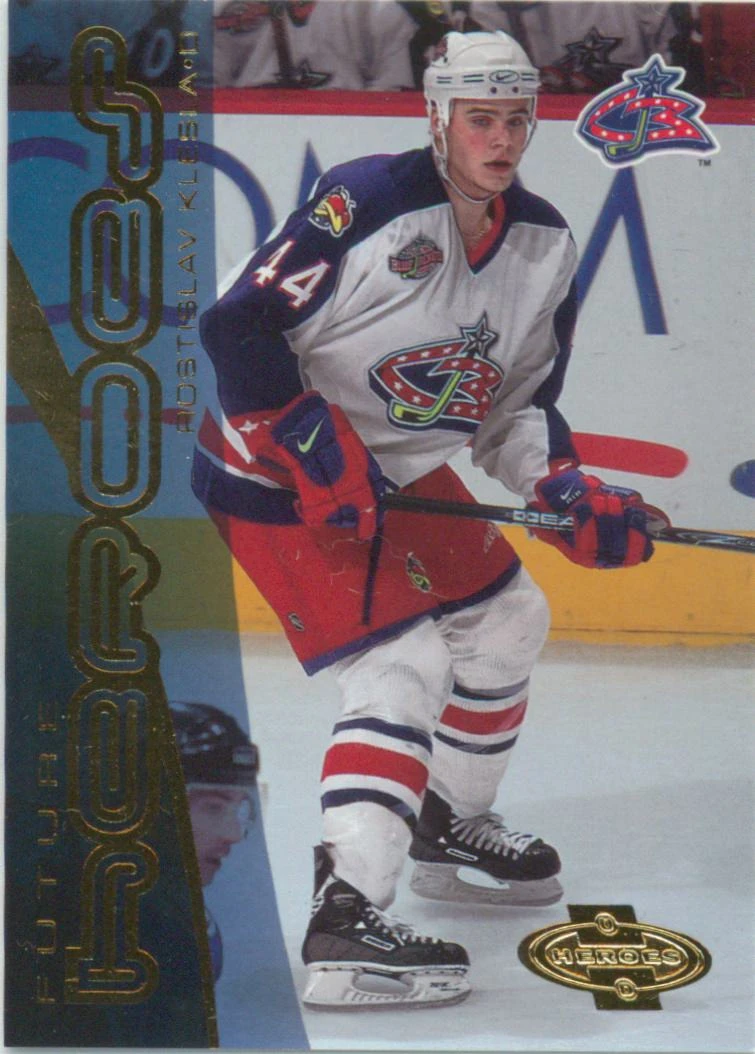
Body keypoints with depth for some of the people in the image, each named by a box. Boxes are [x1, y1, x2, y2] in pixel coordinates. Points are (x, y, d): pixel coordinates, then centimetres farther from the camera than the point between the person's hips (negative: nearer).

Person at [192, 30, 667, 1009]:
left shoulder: (544, 246, 2)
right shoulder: (366, 200, -22)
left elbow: (516, 404, 9)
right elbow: (239, 326, -22)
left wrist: (569, 495, -8)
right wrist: (318, 451, -26)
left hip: (399, 474, 9)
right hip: (275, 475, -9)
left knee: (508, 617, 17)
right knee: (405, 664, -20)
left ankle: (446, 828, 36)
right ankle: (345, 923, -21)